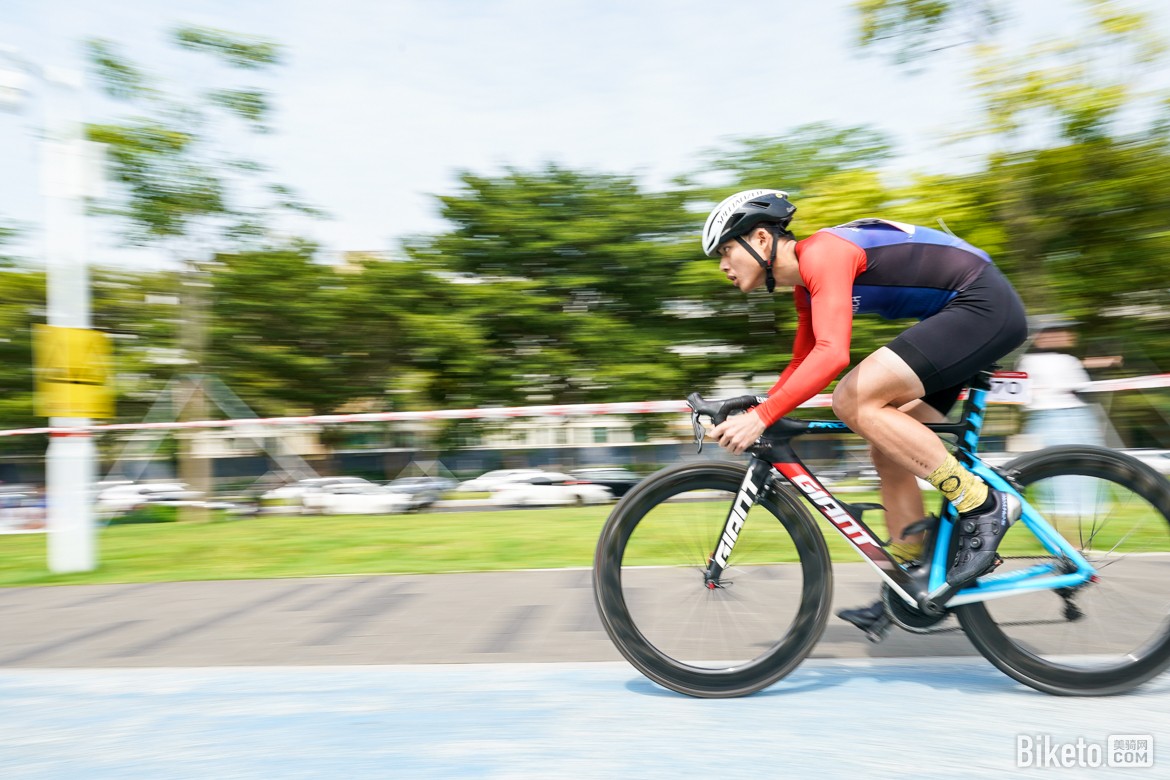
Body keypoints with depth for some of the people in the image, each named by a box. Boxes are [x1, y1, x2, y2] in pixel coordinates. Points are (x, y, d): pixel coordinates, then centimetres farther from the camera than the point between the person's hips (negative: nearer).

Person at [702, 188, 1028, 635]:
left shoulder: (821, 253, -19)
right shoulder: (806, 285, 11)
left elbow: (832, 354, -33)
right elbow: (804, 365, 21)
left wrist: (762, 417, -33)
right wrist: (748, 415, 10)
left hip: (983, 305, -10)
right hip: (970, 314, 10)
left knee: (854, 402, -21)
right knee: (889, 450, 5)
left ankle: (983, 505, -12)